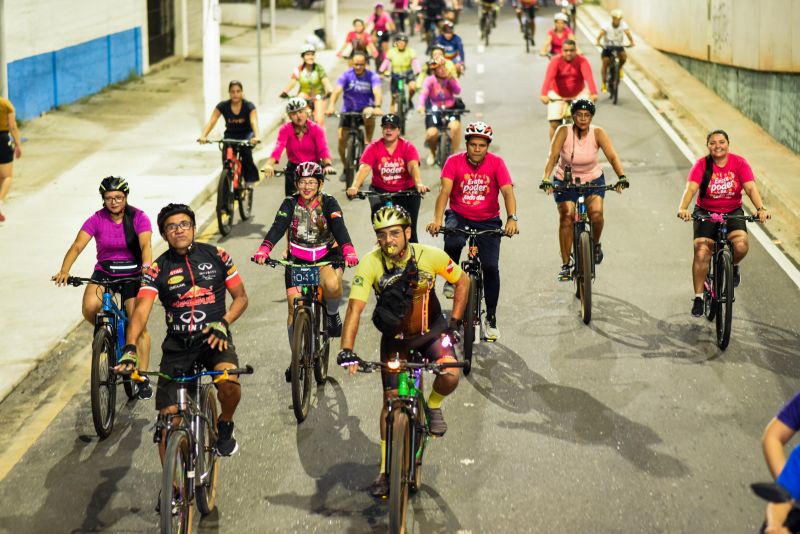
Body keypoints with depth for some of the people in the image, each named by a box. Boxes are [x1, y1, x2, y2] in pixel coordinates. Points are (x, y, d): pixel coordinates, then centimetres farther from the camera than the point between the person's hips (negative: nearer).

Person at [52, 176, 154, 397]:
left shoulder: (138, 218, -10)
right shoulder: (96, 220, -7)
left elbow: (145, 246, -23)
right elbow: (77, 246, -17)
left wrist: (147, 268, -43)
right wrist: (64, 271, -33)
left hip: (133, 274, -1)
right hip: (104, 272, 1)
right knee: (89, 308, -28)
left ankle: (143, 378, 3)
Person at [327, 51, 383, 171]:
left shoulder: (372, 76, -11)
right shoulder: (346, 76, -10)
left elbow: (377, 92, -27)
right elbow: (337, 90, -24)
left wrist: (377, 106, -48)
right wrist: (331, 105, -44)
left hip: (365, 108, -1)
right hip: (348, 111, 1)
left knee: (369, 113, -38)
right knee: (341, 138, -14)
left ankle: (368, 141, -16)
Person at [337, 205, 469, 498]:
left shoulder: (430, 256, -22)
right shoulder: (370, 263, -24)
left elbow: (462, 281, -5)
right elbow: (355, 308, -30)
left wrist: (453, 323, -9)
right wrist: (347, 351, -42)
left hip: (431, 331, 0)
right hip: (394, 337, 1)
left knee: (450, 376, -27)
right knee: (392, 399, 0)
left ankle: (433, 406, 9)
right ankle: (386, 470, 14)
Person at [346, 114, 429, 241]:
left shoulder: (408, 147, -6)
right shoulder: (373, 148, -5)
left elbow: (413, 166, -22)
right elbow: (364, 168, -18)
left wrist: (419, 184, -42)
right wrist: (355, 186, -37)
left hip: (406, 191, -1)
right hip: (380, 191, 1)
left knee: (409, 229, -10)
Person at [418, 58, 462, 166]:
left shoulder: (451, 78, -1)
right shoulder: (430, 80, -8)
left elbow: (457, 91, -17)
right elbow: (424, 93, -25)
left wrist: (451, 79, -29)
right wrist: (421, 105, -44)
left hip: (451, 109, 1)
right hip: (434, 110, -1)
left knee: (455, 126, -31)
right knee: (432, 133, -23)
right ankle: (432, 152, 13)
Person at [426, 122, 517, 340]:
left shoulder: (496, 163, -9)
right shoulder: (454, 162, -10)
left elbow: (508, 192, -18)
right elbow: (445, 191, -20)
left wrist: (512, 218, -36)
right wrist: (437, 219, -35)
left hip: (488, 220, 1)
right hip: (459, 216, -1)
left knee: (491, 267, -10)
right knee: (453, 243, -34)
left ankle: (491, 318, 6)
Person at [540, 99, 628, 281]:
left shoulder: (598, 133, -15)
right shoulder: (564, 131, -17)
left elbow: (612, 156, -23)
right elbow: (552, 157, -25)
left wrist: (622, 177, -40)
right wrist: (545, 179, -41)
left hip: (593, 180, 1)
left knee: (596, 214, -22)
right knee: (566, 217, -18)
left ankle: (596, 244, 10)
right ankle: (565, 265, -10)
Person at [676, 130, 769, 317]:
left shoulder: (739, 163, -8)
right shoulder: (702, 165, -11)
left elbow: (751, 188, -17)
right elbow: (690, 188, -24)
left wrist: (761, 209, -35)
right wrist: (683, 208, -43)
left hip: (733, 212, 1)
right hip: (706, 213, 0)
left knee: (741, 245, -26)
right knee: (701, 253, -15)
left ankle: (733, 266, 10)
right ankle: (698, 298, -2)